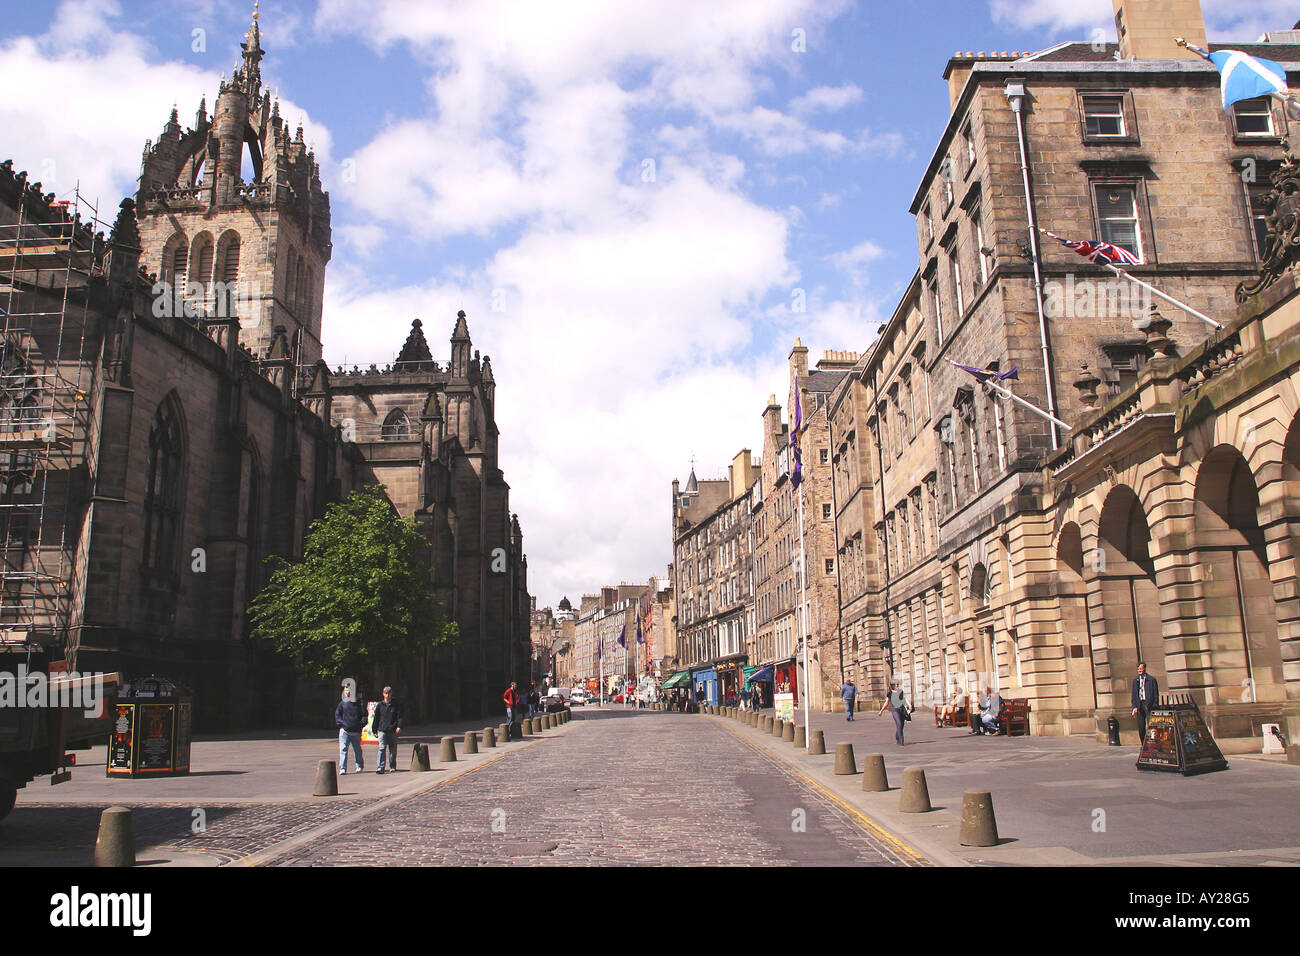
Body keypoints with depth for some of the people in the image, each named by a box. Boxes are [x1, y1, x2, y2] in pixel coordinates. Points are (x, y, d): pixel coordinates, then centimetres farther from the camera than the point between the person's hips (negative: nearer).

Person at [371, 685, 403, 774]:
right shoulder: (380, 705, 8)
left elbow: (399, 717, 2)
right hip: (382, 730, 0)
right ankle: (381, 767, -13)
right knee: (382, 748, -11)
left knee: (392, 749, 6)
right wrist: (375, 730, 13)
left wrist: (399, 726, -14)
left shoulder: (396, 705, 5)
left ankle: (392, 767, 16)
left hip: (393, 731, 0)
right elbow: (376, 718, 14)